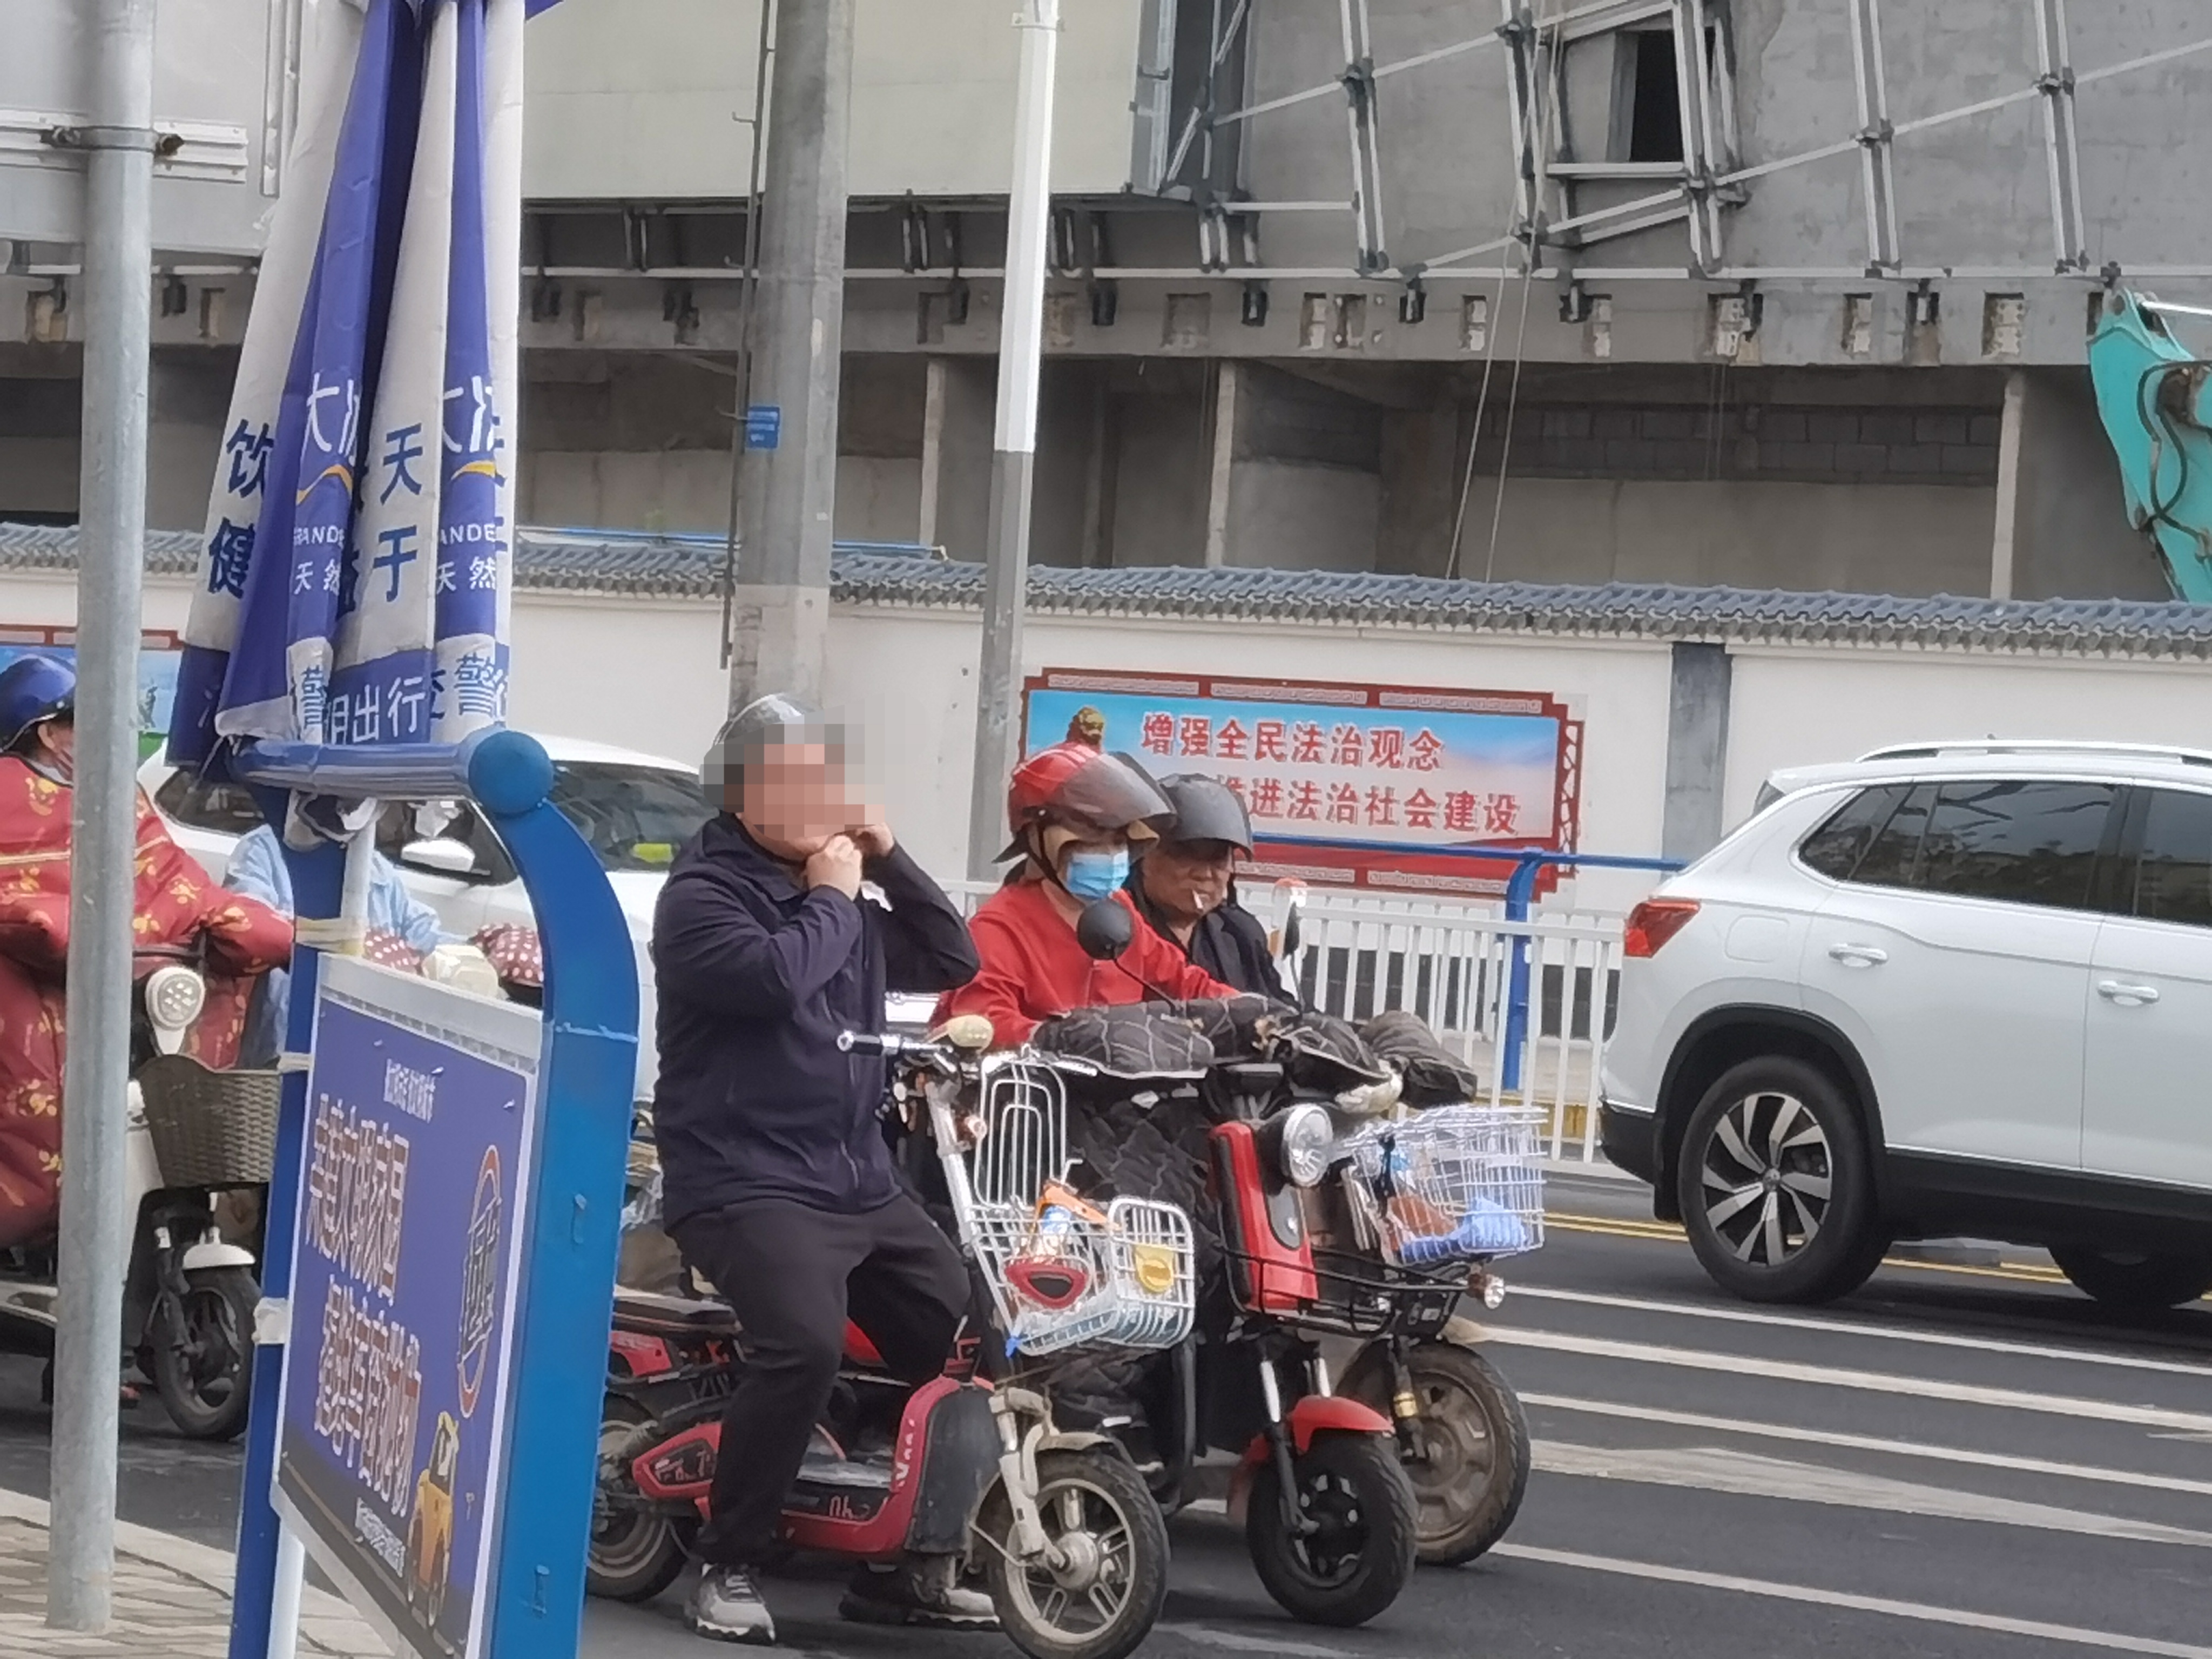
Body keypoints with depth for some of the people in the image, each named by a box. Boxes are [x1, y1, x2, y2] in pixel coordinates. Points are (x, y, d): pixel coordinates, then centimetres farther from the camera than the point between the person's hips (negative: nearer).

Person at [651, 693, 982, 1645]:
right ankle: (727, 1569, -18)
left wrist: (888, 864, 7)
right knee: (804, 1346, -31)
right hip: (747, 1182, -8)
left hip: (861, 1180, 8)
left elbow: (951, 961, 18)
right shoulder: (702, 894, -6)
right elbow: (774, 976, -24)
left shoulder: (839, 899, 18)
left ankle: (905, 1564, 11)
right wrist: (831, 898, -8)